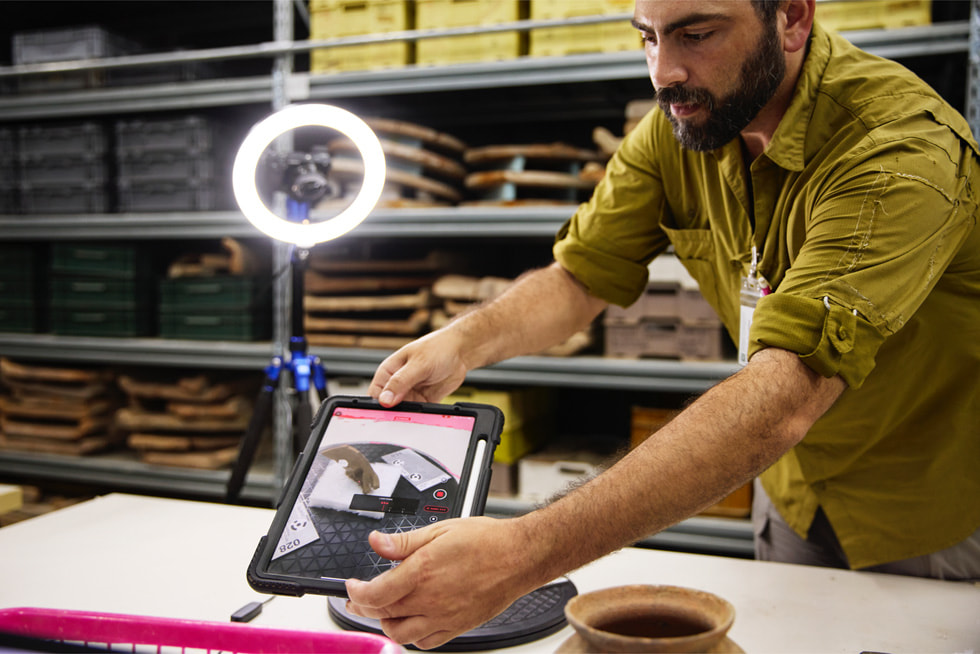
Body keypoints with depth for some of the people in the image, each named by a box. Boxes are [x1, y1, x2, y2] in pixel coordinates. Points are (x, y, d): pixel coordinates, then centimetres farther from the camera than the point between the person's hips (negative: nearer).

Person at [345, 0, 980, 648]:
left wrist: (525, 552, -54)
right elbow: (580, 276, -9)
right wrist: (464, 340, -31)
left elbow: (782, 401, -46)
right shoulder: (683, 118, -13)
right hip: (793, 484, 5)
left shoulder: (906, 148, -34)